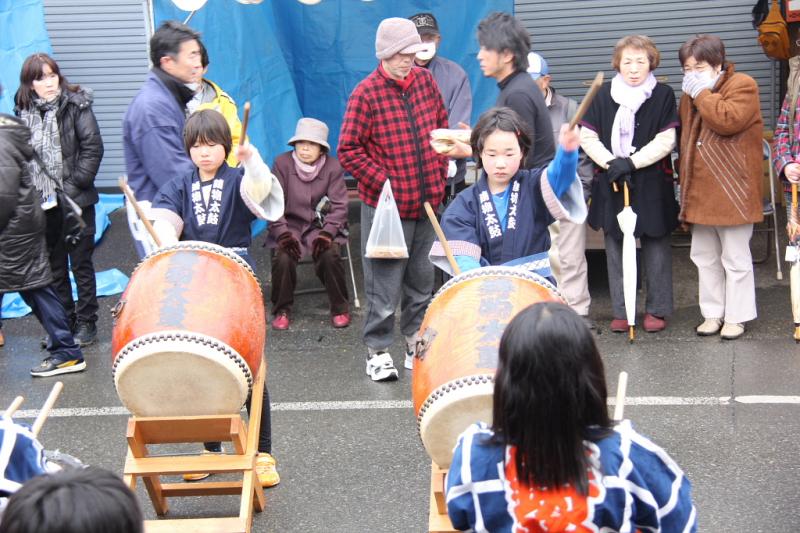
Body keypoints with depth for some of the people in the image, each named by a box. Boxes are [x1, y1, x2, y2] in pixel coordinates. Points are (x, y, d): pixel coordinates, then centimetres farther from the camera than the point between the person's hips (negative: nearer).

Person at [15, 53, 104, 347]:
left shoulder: (76, 106, -5)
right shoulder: (23, 113, 4)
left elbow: (93, 147, -9)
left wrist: (75, 184, -13)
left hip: (76, 201, -3)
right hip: (42, 203, 4)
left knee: (81, 264, 5)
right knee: (55, 267, 11)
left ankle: (86, 322, 15)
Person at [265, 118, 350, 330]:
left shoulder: (332, 167, -3)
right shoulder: (282, 163, -3)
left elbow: (338, 206, -6)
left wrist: (326, 234, -21)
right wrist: (283, 233, -19)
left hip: (321, 226, 0)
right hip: (291, 225, 0)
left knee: (329, 255, -28)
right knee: (283, 258, -28)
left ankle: (340, 308, -6)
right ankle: (282, 310, -5)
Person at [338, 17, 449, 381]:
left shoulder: (425, 81, 5)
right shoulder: (366, 93, -12)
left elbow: (442, 127, 18)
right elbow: (348, 150, -10)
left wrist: (440, 172, 9)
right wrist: (383, 182, -14)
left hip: (427, 200, 5)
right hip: (386, 204, -5)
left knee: (421, 276, 15)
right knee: (384, 280, -2)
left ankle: (416, 339, 28)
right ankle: (377, 350, 8)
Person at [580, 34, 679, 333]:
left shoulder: (663, 95, 0)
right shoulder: (604, 96, 5)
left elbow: (665, 141, -7)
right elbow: (587, 137, 4)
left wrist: (631, 163, -15)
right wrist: (611, 163, -10)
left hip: (652, 183, -2)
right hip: (611, 184, 2)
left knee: (655, 246, 2)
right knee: (615, 247, 6)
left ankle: (657, 309, 12)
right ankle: (621, 311, 14)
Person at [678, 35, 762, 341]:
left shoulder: (742, 86, -10)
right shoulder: (691, 95, 13)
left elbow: (728, 121, -28)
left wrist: (703, 93, -19)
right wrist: (686, 187, 13)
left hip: (732, 193, -8)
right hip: (700, 194, 8)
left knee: (735, 259, 2)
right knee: (704, 257, 13)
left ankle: (736, 316, 10)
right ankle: (712, 313, 23)